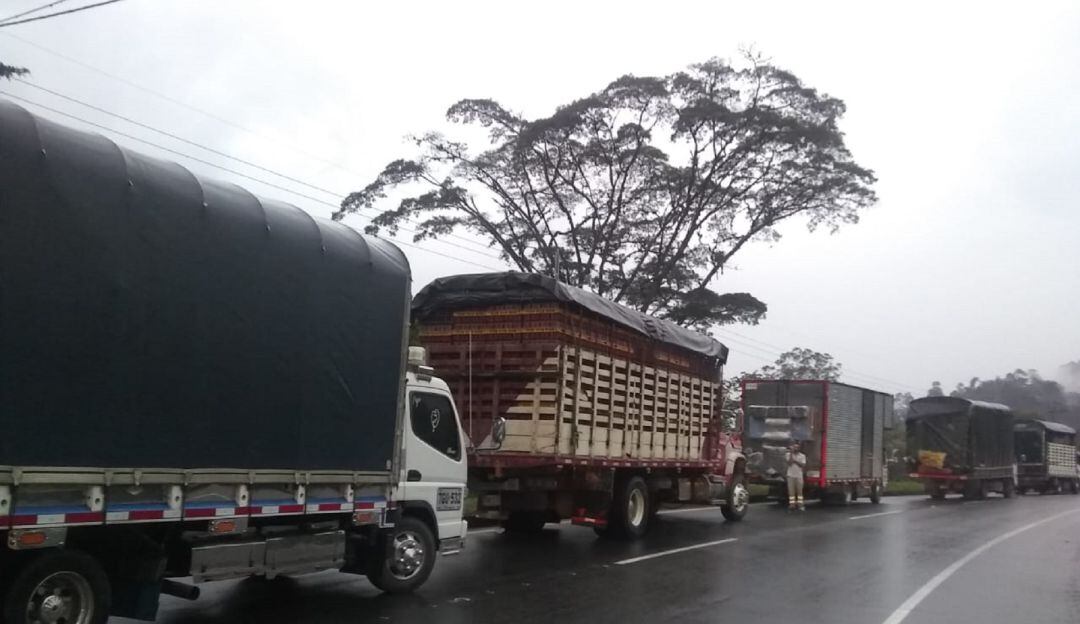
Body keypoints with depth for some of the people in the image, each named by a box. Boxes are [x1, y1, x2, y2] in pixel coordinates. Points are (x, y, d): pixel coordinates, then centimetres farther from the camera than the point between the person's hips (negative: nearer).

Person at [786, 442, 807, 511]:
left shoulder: (802, 456, 3)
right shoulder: (789, 454, 2)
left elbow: (803, 465, -7)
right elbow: (789, 463, -12)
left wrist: (795, 461, -14)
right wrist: (791, 454, -14)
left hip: (799, 476, 0)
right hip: (791, 475, 0)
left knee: (800, 490, 1)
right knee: (791, 490, 0)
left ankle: (800, 504, 1)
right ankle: (792, 504, 2)